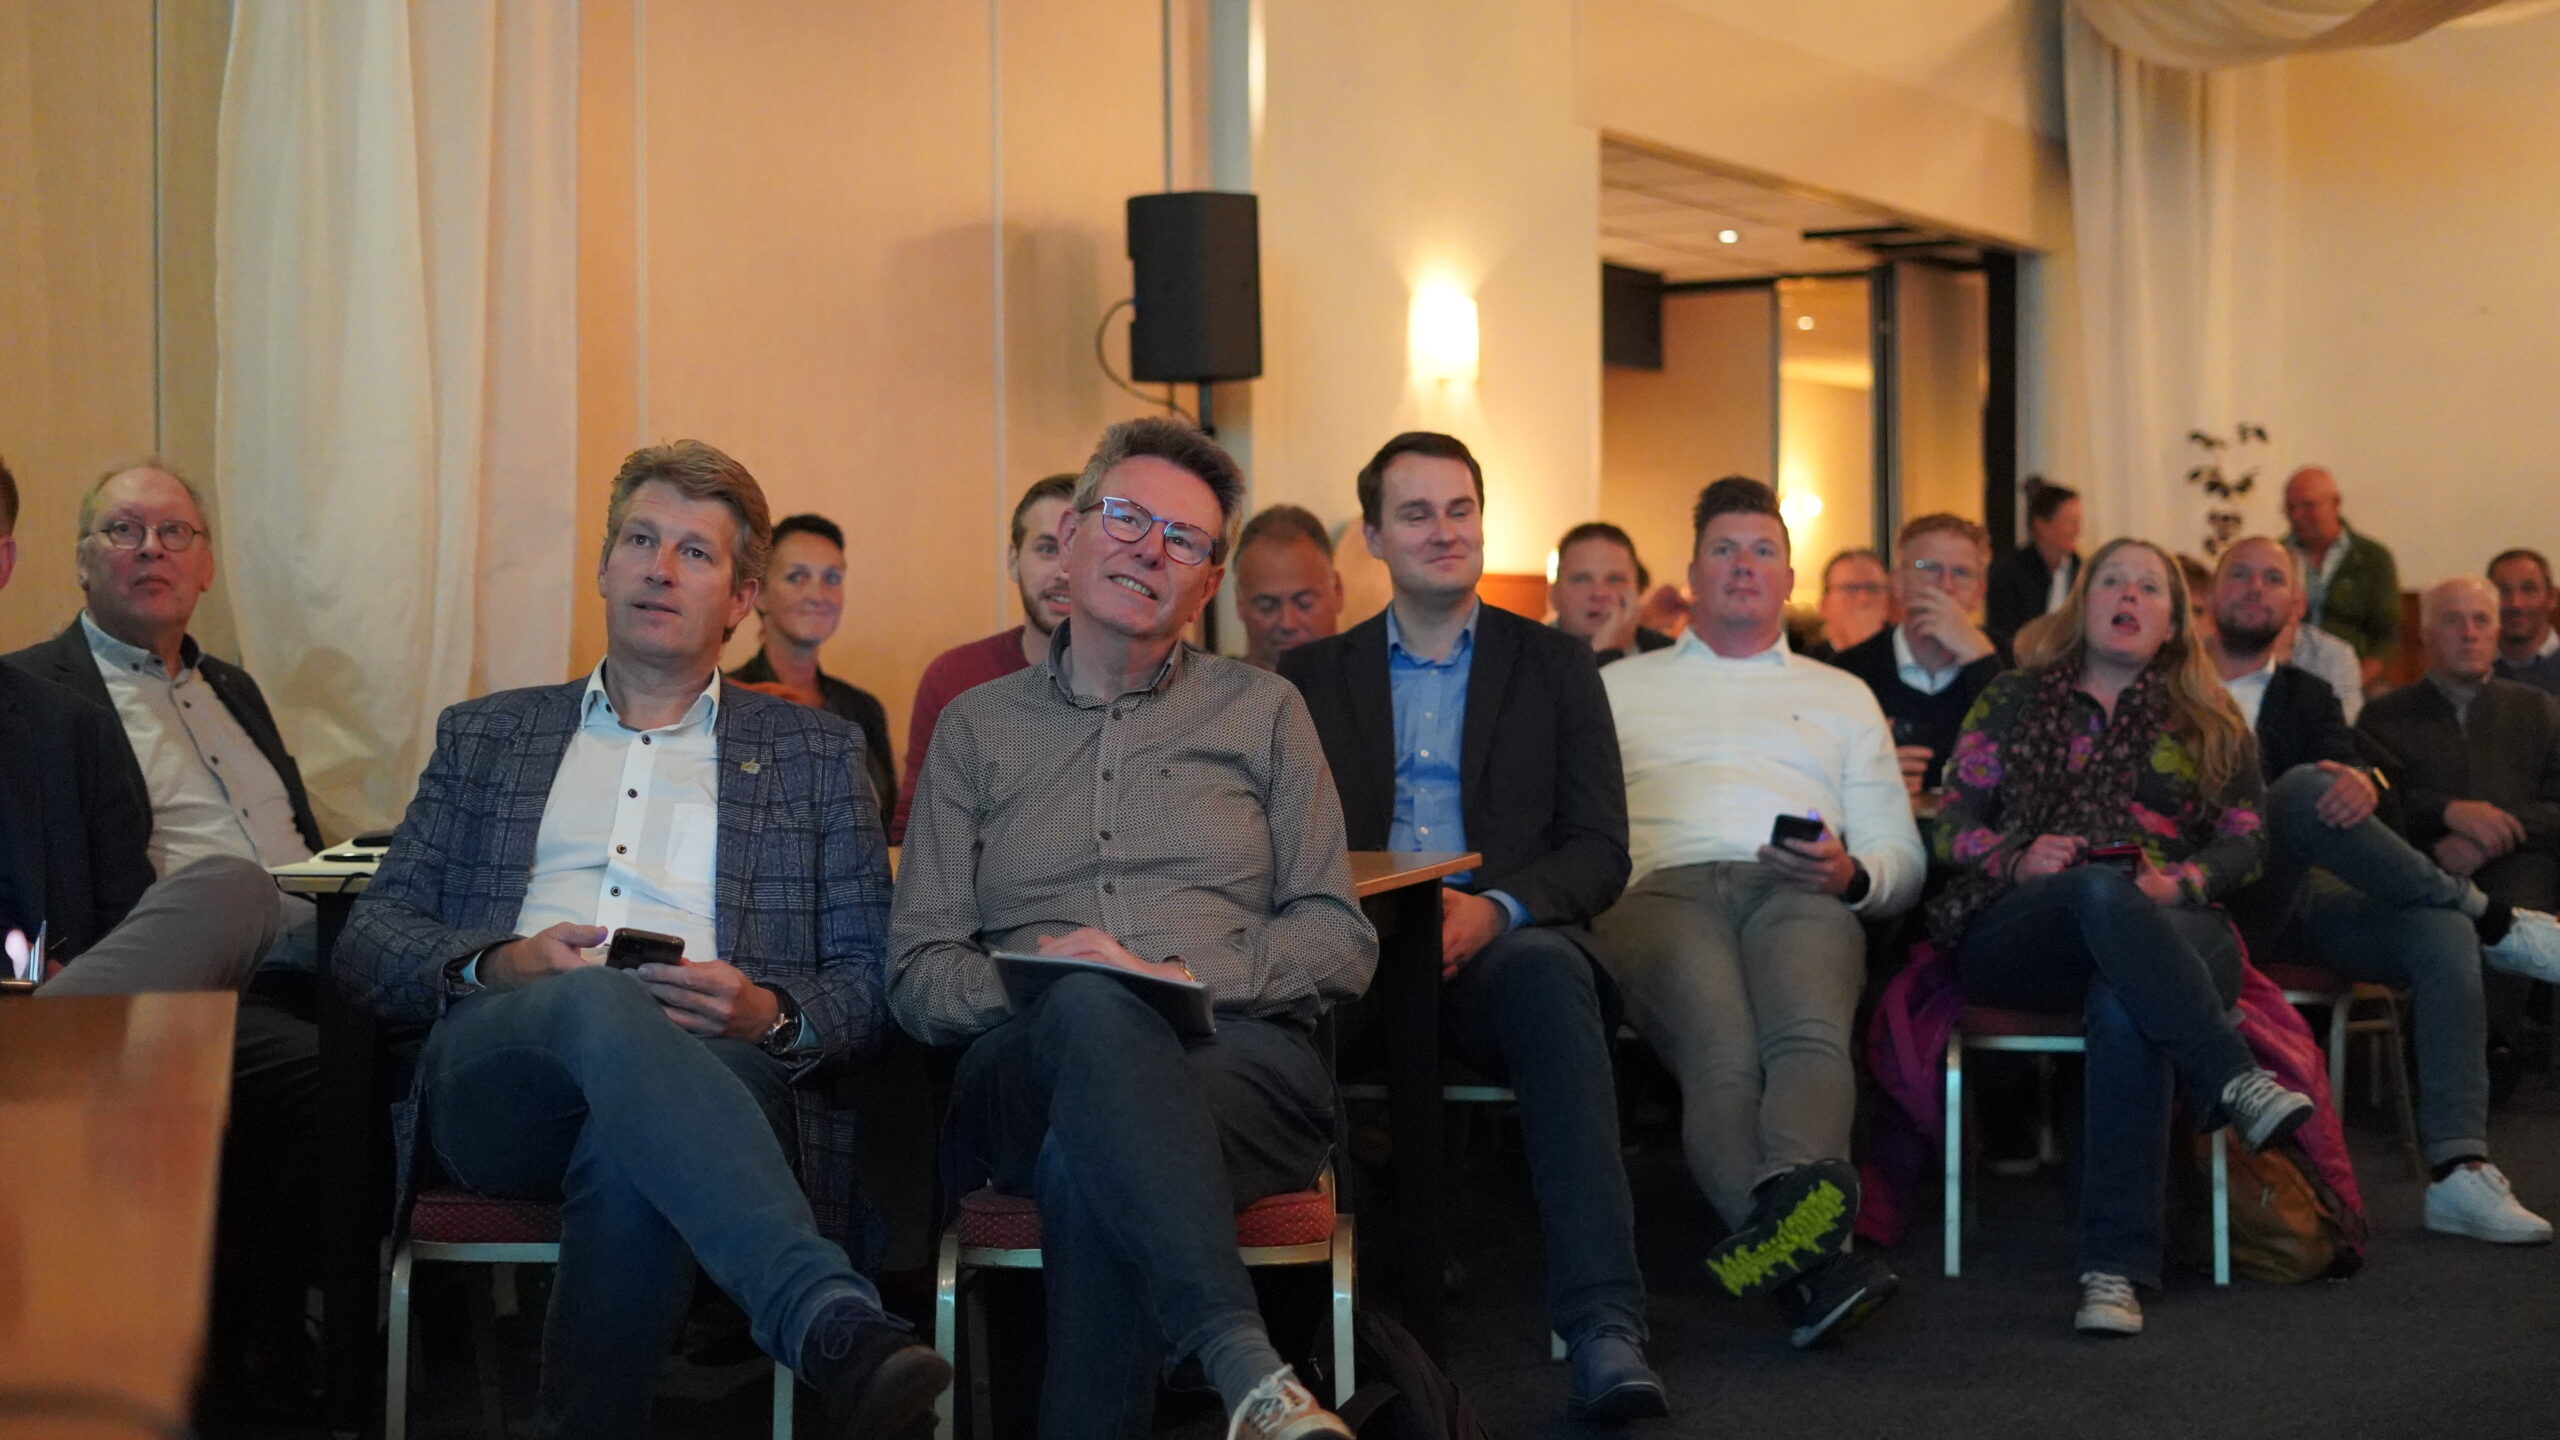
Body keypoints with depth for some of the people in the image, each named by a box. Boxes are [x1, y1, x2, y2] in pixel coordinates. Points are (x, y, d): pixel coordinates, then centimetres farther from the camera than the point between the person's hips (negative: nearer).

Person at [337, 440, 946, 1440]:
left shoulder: (816, 752, 25)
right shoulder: (485, 736, 28)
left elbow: (873, 984, 16)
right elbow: (368, 943, 19)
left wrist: (773, 1015, -8)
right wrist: (496, 964, -4)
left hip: (719, 1076, 0)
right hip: (494, 1077, 1)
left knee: (630, 1146, -41)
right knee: (601, 1002, -39)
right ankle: (835, 1325, -57)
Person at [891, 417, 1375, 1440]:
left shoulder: (1263, 712, 20)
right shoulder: (977, 726, 21)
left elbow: (1341, 942, 11)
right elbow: (917, 971, 12)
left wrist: (1188, 976, -9)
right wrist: (1037, 984, -11)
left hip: (1239, 1057, 0)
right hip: (1027, 1074, 0)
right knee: (1089, 1011, -41)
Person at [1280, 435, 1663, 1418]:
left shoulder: (1556, 664, 16)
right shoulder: (1312, 676, 19)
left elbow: (1602, 854, 8)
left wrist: (1495, 909, -13)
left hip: (1500, 944, 0)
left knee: (1549, 972, -38)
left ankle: (1603, 1327, -44)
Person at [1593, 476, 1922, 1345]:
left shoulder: (1842, 698, 33)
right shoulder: (1618, 688, 31)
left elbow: (1902, 859, 24)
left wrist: (1849, 875, 1)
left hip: (1799, 897, 1)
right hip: (1663, 887, -1)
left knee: (1810, 1036, -37)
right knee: (1722, 1060, -36)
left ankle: (1795, 1195, -65)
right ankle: (1817, 1263, -57)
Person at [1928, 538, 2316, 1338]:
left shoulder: (2209, 724, 24)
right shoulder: (2015, 699, 22)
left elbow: (2246, 842, 14)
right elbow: (1953, 820, 13)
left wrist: (2182, 881, -7)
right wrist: (2016, 858, -8)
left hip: (2169, 928, 0)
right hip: (2014, 932, 0)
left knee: (2123, 1003, -38)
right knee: (2103, 890, -38)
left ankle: (2115, 1268, -46)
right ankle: (2234, 1083, -50)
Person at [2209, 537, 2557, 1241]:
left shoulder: (2308, 699, 23)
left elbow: (2345, 770, 3)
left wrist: (2361, 785, -23)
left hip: (2305, 898, 4)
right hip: (2214, 900, -4)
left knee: (2442, 934, -24)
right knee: (2304, 786, -31)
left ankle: (2460, 1172, -32)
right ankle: (2492, 918, -17)